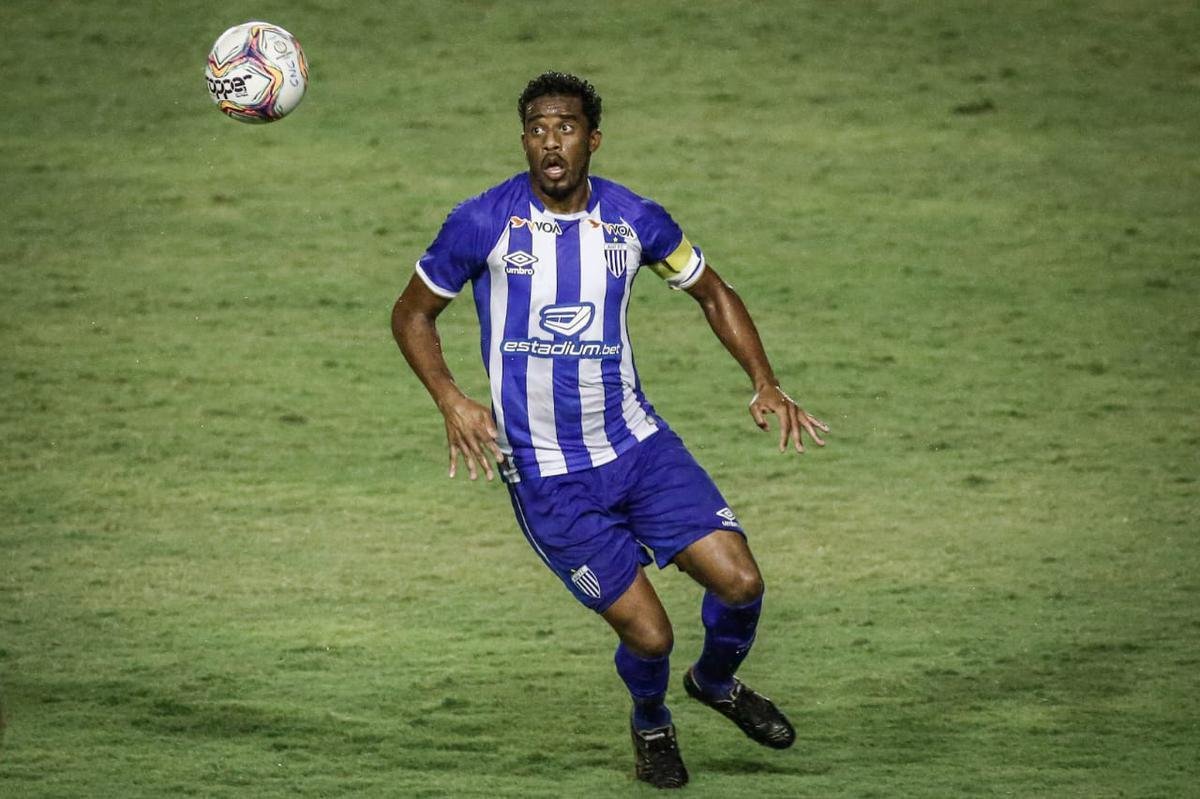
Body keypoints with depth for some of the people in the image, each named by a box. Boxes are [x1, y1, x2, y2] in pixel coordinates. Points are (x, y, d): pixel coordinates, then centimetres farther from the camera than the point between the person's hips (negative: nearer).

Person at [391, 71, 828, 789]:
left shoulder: (635, 220, -1)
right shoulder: (484, 224, -10)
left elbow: (712, 293, 15)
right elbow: (412, 314, 3)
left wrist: (766, 383, 3)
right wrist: (452, 400, -12)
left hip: (636, 442, 3)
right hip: (545, 475, -3)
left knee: (740, 581, -7)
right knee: (648, 634, -7)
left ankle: (717, 682, 28)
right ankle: (652, 725, 29)